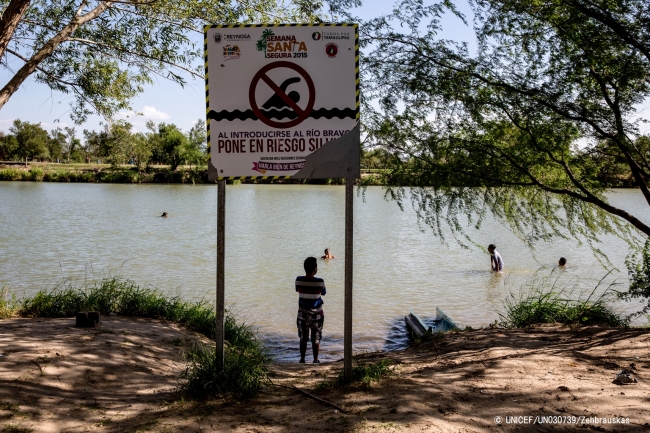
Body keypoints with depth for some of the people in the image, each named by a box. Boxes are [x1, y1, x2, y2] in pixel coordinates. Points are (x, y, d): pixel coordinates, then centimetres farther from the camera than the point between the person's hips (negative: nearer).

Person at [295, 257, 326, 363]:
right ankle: (315, 360, 19)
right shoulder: (320, 282, -18)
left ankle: (302, 360, 23)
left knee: (303, 339, 16)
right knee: (316, 340, 12)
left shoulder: (298, 280, -12)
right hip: (316, 315, -2)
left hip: (303, 314, 2)